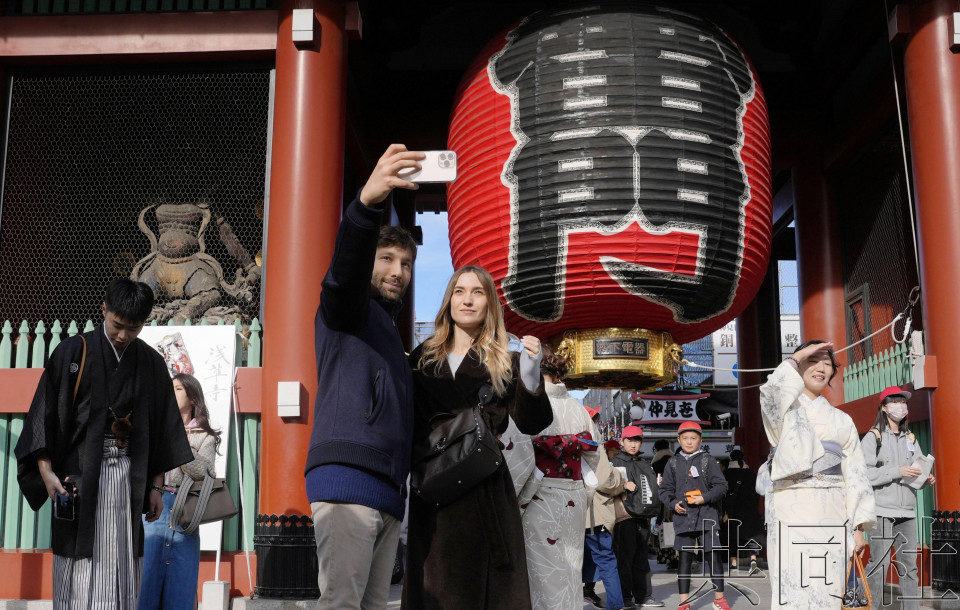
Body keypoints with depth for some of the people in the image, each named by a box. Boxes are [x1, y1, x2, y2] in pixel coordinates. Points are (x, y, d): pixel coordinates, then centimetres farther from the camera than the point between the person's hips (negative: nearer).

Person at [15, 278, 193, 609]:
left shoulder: (152, 364, 8)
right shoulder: (72, 353, -2)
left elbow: (162, 428, 12)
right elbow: (45, 412, -3)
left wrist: (156, 486, 9)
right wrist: (46, 471, -13)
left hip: (129, 478, 3)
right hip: (80, 474, -3)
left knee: (122, 573, 4)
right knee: (80, 571, -4)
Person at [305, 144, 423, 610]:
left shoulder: (389, 336, 32)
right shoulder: (349, 311, 8)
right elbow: (344, 270, -17)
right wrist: (366, 203, -36)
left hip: (387, 495, 8)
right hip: (347, 479, -8)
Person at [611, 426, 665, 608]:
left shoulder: (644, 465, 21)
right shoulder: (616, 463, 1)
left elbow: (652, 487, 29)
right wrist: (624, 485, -21)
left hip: (643, 516, 7)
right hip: (625, 516, -6)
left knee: (642, 556, 11)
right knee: (625, 556, -7)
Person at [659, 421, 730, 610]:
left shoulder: (708, 460, 4)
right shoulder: (673, 463, 10)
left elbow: (721, 485, 1)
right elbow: (665, 489, 12)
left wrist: (705, 498, -12)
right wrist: (673, 504, -5)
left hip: (707, 516, -2)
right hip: (683, 517, 2)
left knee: (713, 556, -2)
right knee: (685, 558, 3)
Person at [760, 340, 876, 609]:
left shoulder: (842, 420, 18)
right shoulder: (784, 409, 10)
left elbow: (855, 475, 14)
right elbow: (771, 393, -16)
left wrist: (859, 526, 5)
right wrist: (797, 358, -5)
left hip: (832, 515, 3)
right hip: (791, 509, -3)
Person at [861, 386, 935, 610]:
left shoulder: (910, 439, 16)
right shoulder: (872, 437, 0)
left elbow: (918, 470, 18)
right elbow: (865, 474, -10)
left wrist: (927, 479, -4)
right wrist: (897, 472, -18)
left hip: (907, 512, 5)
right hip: (882, 510, -5)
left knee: (909, 565, 5)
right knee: (879, 564, -10)